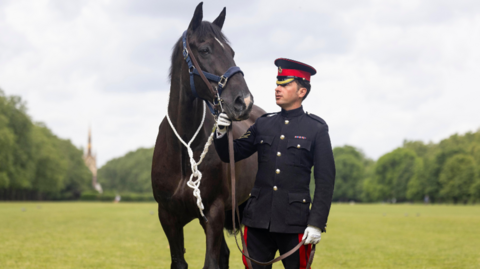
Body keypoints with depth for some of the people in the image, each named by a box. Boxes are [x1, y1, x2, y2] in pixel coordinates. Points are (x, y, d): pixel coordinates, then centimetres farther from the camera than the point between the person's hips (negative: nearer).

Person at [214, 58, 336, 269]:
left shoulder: (317, 129, -1)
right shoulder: (264, 124, 9)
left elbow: (325, 181, -4)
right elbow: (230, 154, 11)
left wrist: (317, 223, -11)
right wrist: (222, 132, -9)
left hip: (294, 222, -3)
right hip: (258, 218, 3)